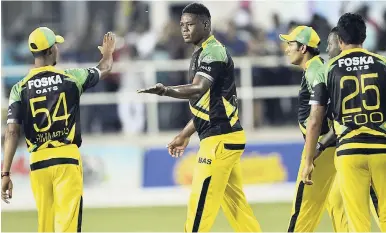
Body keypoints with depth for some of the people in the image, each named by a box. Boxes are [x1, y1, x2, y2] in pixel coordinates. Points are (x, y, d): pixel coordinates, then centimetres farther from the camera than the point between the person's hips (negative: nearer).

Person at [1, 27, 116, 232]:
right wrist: (108, 53, 45)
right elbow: (104, 69, 21)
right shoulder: (71, 78, 1)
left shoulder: (20, 88, 3)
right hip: (67, 158, -3)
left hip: (38, 161, 3)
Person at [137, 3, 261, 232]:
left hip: (221, 139, -11)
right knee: (235, 203, 12)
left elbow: (199, 89, -32)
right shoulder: (202, 54, 18)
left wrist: (166, 91, -49)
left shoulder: (213, 51, -14)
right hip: (224, 138, 11)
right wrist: (185, 135, 29)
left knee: (201, 203, -8)